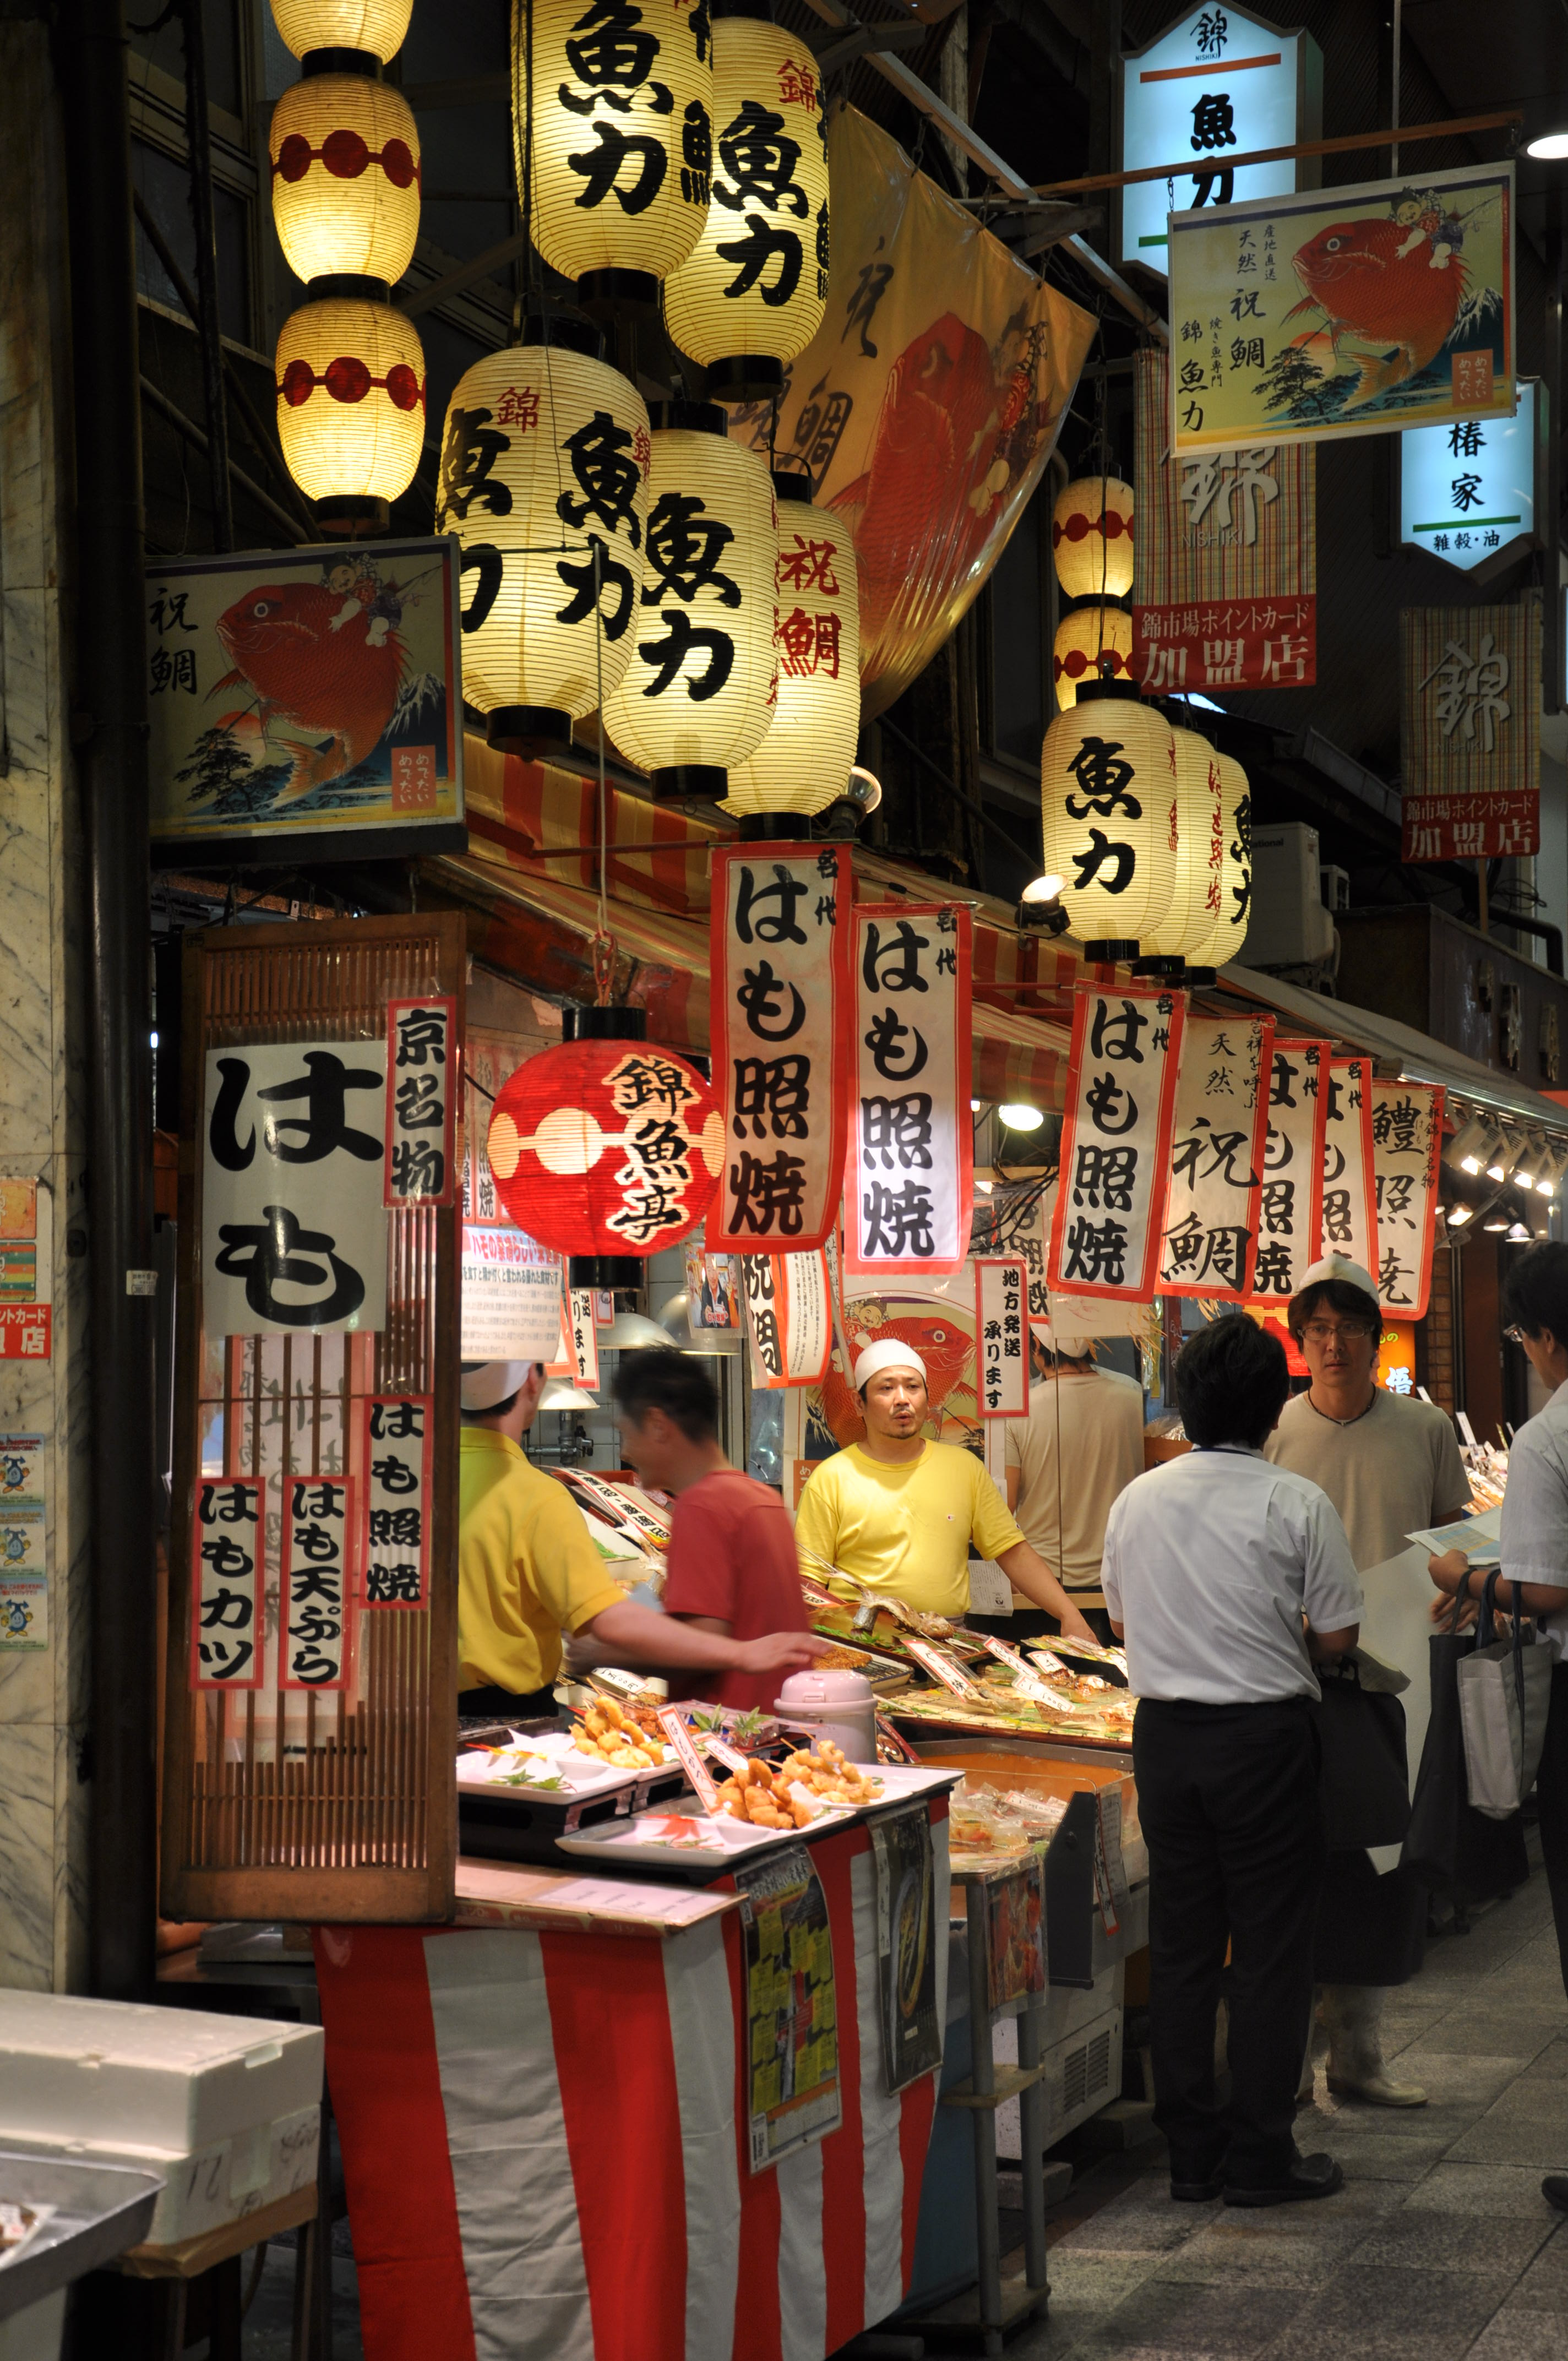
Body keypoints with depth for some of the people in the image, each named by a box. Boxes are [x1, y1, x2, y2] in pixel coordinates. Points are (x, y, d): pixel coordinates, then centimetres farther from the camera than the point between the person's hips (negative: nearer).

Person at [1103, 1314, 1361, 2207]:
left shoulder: (1137, 1499, 2)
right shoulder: (1297, 1504, -11)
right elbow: (1336, 1637, -7)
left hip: (1165, 1733, 4)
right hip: (1264, 1738, -4)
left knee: (1180, 1945, 12)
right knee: (1271, 1948, 5)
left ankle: (1192, 2150, 19)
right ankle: (1260, 2155, 10)